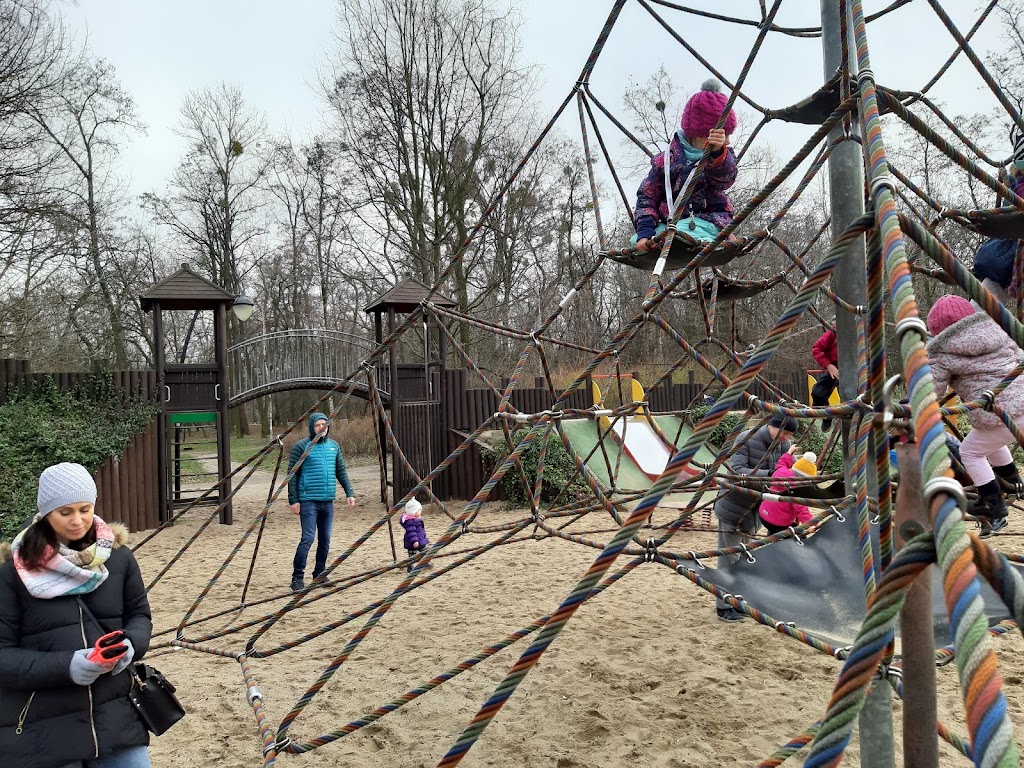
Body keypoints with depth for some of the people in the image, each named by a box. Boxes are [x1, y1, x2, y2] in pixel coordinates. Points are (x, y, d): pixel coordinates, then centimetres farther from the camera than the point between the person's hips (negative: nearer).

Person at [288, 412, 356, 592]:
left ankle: (319, 574, 23)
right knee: (308, 539, -10)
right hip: (308, 501, -5)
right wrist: (293, 500, -10)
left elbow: (341, 472, 16)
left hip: (328, 501, 5)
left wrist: (349, 493, 8)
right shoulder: (301, 447, -5)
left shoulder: (334, 446, 11)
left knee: (325, 540, 10)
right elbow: (292, 475, -5)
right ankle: (297, 577, -1)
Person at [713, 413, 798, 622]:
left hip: (753, 512, 7)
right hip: (733, 509, -7)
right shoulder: (746, 440, -21)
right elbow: (736, 471, -30)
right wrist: (769, 474, -39)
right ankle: (724, 607, 8)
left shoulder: (783, 445, -1)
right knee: (729, 559, -2)